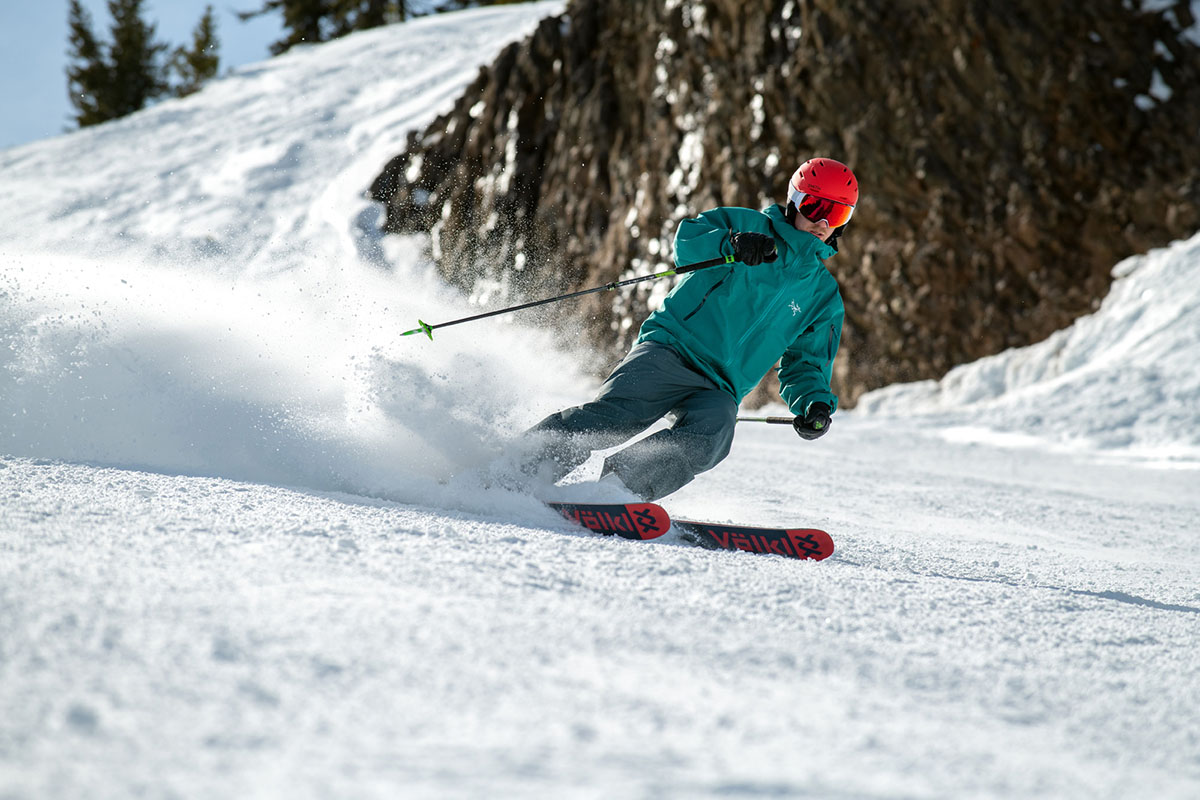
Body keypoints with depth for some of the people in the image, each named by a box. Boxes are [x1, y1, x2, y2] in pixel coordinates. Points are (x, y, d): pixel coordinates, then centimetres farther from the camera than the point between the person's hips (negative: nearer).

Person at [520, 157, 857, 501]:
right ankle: (521, 462, -24)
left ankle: (613, 488, -37)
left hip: (719, 389, 3)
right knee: (619, 412, -28)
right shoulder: (747, 225, 8)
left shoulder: (824, 295, 18)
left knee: (710, 438, -31)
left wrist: (815, 403, 0)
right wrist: (732, 244, -28)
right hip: (672, 348, -3)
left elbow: (805, 365, 22)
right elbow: (688, 240, -7)